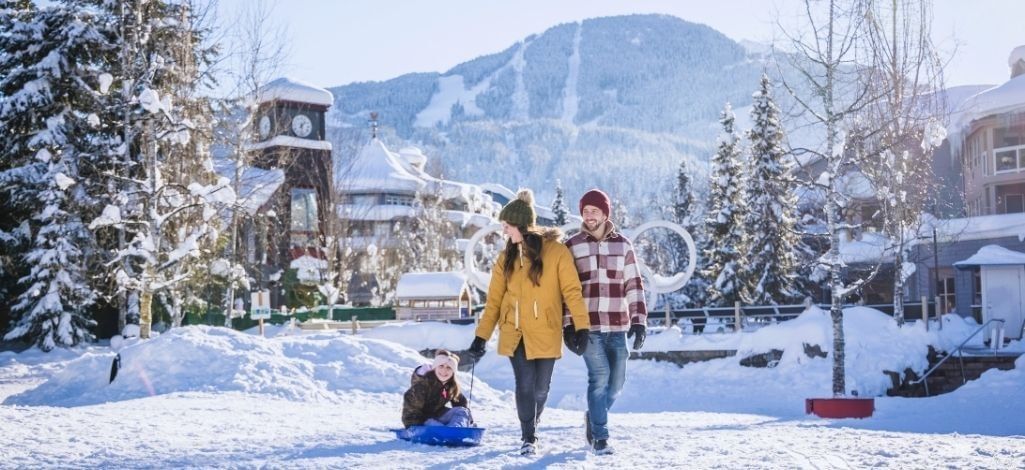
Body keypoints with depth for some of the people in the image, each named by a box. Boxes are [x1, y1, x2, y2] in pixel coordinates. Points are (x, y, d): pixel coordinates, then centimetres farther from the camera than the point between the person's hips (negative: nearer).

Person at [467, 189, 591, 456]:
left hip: (545, 333, -2)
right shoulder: (507, 256, 6)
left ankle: (531, 429, 34)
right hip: (515, 333, 2)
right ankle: (528, 438, 9)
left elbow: (571, 291, -9)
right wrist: (481, 336, 3)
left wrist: (582, 327, -18)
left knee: (541, 388, 7)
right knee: (525, 385, -7)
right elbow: (495, 299, 7)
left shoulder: (556, 251, -6)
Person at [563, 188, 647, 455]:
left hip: (618, 326, 3)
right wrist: (568, 325, -4)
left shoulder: (623, 245, 8)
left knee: (616, 381, 7)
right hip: (588, 326, -3)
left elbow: (634, 285, 7)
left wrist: (639, 321, -1)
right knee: (600, 378, -12)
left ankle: (594, 418, 33)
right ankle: (599, 436, -1)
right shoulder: (572, 247, 3)